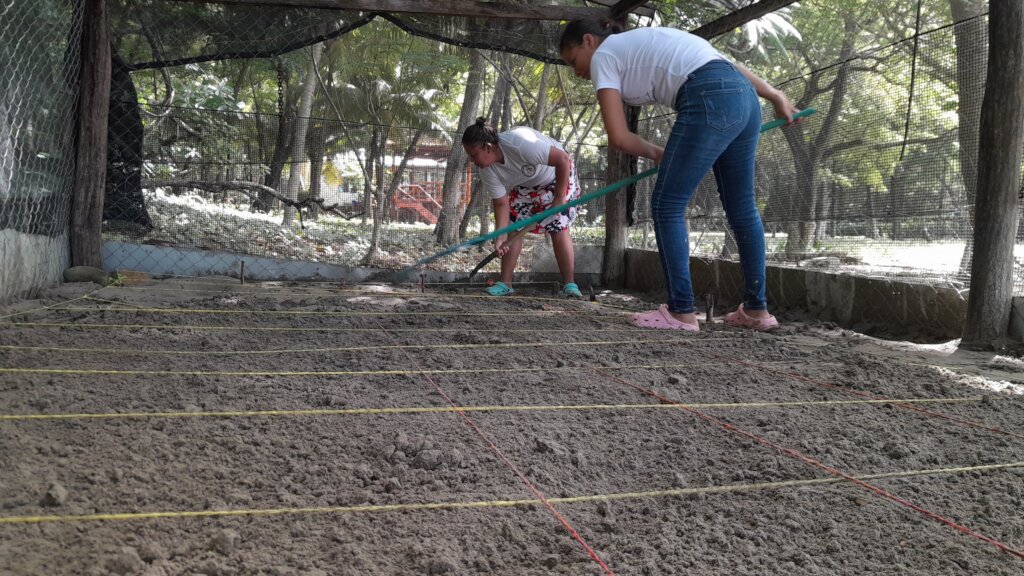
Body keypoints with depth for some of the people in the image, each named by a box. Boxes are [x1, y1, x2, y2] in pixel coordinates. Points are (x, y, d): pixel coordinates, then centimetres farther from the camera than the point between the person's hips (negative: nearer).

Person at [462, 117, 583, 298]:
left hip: (558, 176, -6)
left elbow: (564, 159, -35)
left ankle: (569, 285, -8)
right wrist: (501, 236, -27)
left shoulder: (520, 144, -40)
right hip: (524, 186, 6)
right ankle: (505, 284, 1)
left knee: (558, 228, -15)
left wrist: (559, 198, -30)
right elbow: (501, 204, -14)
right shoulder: (488, 170, -20)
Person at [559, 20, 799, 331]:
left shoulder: (603, 55, 7)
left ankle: (681, 312, 1)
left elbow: (618, 136, -2)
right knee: (742, 207, 14)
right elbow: (723, 64, 26)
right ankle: (757, 310, 22)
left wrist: (654, 152, 16)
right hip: (744, 96, 9)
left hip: (710, 102, -9)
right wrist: (775, 95, 30)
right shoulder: (642, 43, 30)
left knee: (667, 206, 0)